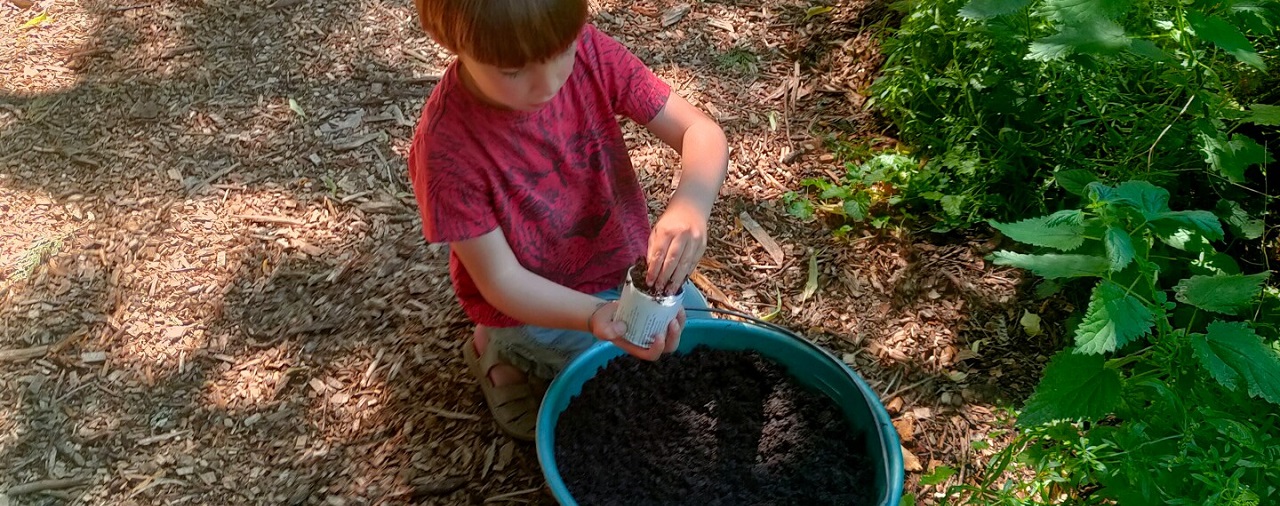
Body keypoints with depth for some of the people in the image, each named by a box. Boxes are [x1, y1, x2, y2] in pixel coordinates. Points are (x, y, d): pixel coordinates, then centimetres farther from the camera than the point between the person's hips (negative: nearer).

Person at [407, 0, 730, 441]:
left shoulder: (588, 51, -24)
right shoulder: (447, 149, -33)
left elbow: (701, 131, -21)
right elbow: (501, 280, -25)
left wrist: (691, 202, -43)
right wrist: (597, 316, -42)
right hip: (535, 305, -5)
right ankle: (507, 355, 13)